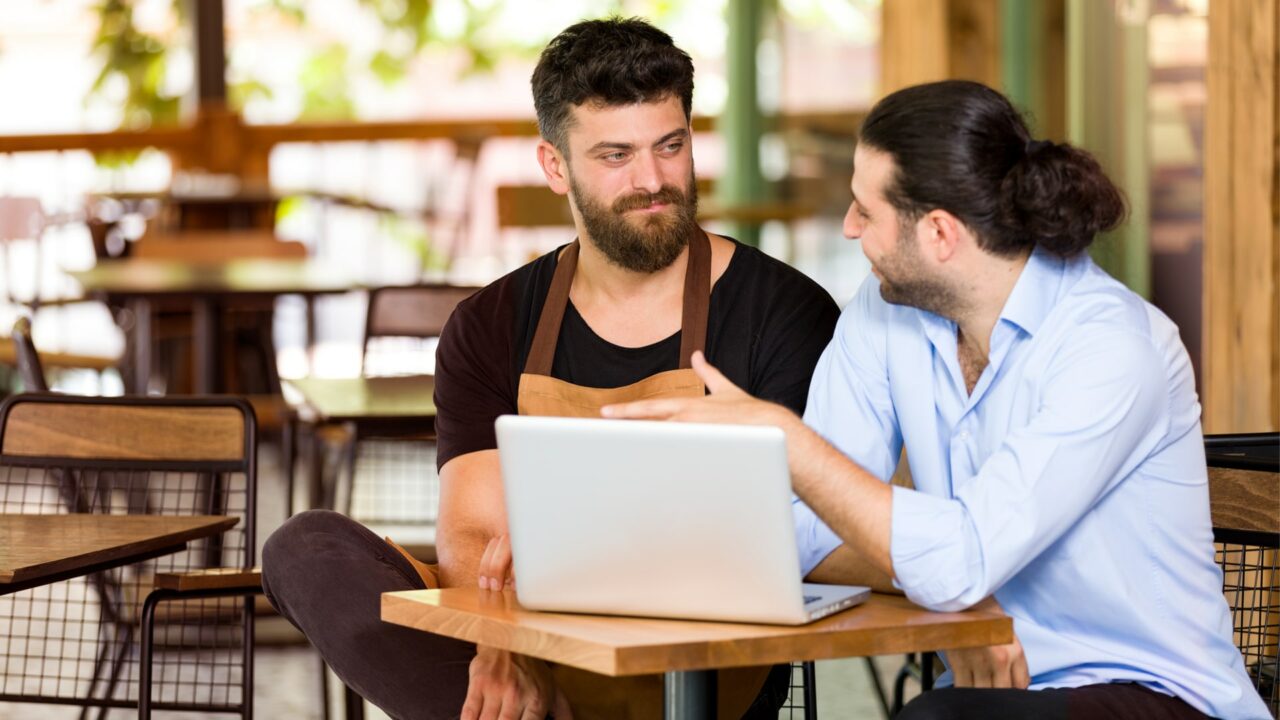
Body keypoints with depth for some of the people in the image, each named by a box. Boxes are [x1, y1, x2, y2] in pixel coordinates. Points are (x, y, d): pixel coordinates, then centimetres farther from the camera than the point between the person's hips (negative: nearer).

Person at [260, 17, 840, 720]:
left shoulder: (784, 313, 1)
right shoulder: (490, 330, 11)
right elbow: (470, 537, 0)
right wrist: (502, 645, -26)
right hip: (536, 647, 5)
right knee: (305, 548, -19)